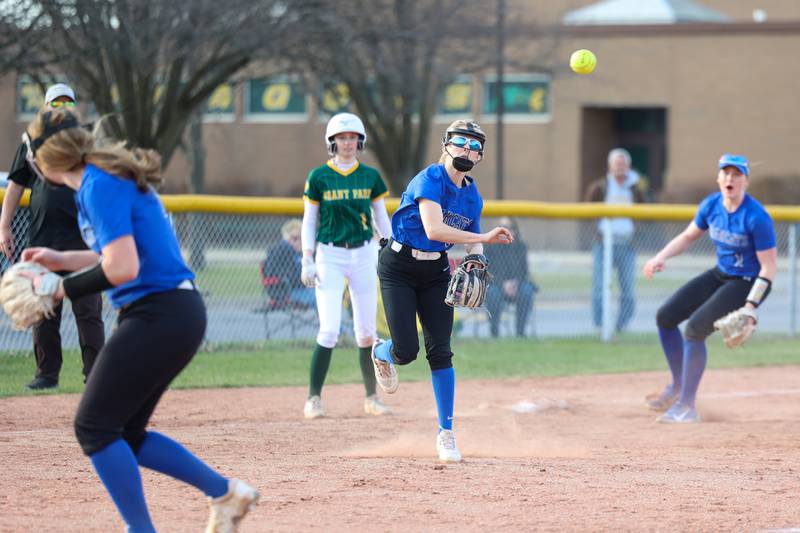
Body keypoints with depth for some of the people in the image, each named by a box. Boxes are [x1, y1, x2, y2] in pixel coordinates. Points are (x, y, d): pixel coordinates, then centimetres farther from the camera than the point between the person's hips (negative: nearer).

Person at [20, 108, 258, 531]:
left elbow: (122, 269, -24)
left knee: (94, 426, -4)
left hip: (159, 317, -10)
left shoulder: (100, 187, -16)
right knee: (122, 433, 14)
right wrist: (61, 260, 23)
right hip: (179, 315, 10)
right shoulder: (115, 179, 15)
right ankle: (225, 493, 18)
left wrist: (63, 288, -14)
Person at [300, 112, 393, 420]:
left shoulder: (370, 176, 6)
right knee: (329, 330, -11)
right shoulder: (319, 177, 0)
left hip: (364, 255, 2)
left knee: (366, 332, 4)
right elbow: (309, 221, 2)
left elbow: (381, 219, 11)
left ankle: (371, 398, 15)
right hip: (329, 256, -2)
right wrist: (307, 262, -5)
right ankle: (314, 398, -4)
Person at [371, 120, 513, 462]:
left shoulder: (472, 196, 3)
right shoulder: (429, 180, -19)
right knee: (407, 350, -10)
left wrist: (474, 259, -12)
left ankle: (446, 433, 3)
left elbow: (473, 241, 13)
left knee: (440, 351, -4)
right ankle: (381, 353, 30)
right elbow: (433, 230, -31)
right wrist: (484, 238, -31)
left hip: (436, 271, 5)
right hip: (398, 267, -5)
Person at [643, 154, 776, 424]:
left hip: (747, 283, -8)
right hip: (719, 275, 8)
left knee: (695, 328, -23)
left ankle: (687, 407, -13)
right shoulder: (711, 205, -4)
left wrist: (749, 307, -27)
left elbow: (768, 267, -21)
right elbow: (688, 236, 10)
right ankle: (678, 386, 22)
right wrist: (661, 257, -8)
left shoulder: (756, 217, -25)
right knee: (665, 317, 6)